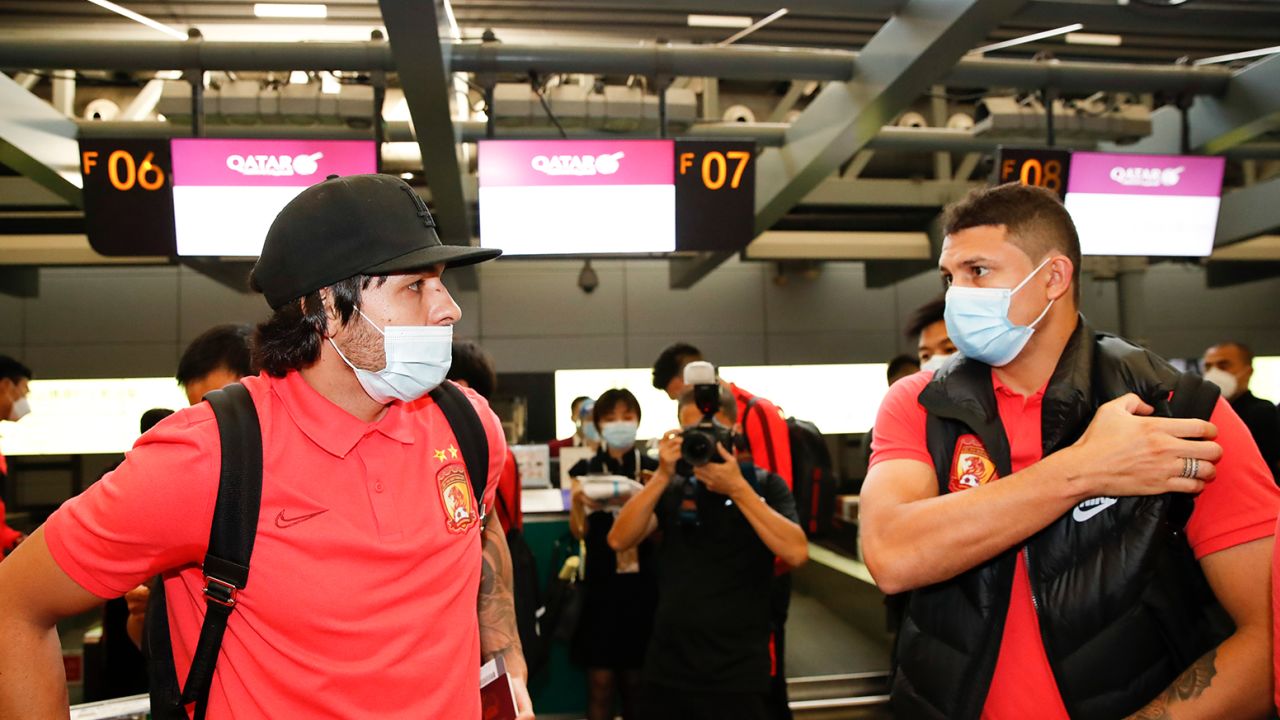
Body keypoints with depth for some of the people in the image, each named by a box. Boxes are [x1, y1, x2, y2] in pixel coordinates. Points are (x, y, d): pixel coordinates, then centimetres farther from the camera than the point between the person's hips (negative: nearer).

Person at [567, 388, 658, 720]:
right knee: (600, 678, 2)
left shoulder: (653, 469, 2)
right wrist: (576, 500, -20)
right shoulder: (586, 469, 3)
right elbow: (580, 533, -1)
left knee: (637, 676, 6)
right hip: (600, 583, 0)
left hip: (643, 582, 0)